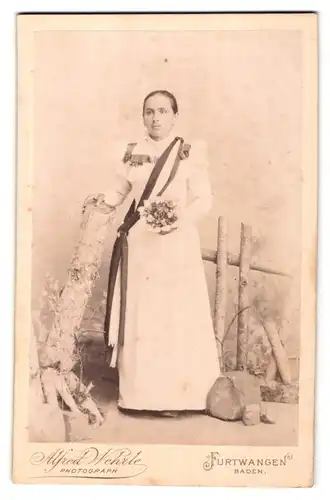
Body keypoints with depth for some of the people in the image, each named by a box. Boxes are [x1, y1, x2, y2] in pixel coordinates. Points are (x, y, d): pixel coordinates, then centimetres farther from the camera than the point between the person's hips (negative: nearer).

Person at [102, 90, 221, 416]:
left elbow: (204, 199, -5)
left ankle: (172, 394, 8)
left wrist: (181, 218, -21)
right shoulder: (132, 153, 10)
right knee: (137, 315, 4)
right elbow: (119, 191, 14)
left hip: (176, 243, -3)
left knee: (176, 315, -2)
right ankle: (137, 390, 14)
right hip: (137, 242, 3)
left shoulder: (190, 153, -1)